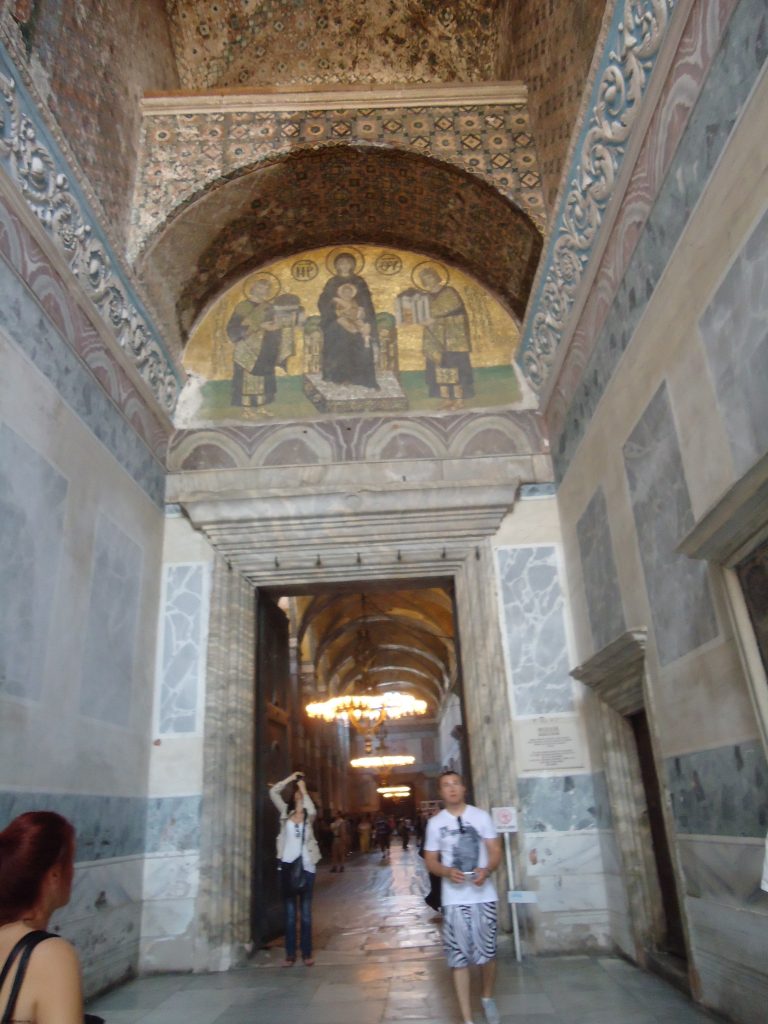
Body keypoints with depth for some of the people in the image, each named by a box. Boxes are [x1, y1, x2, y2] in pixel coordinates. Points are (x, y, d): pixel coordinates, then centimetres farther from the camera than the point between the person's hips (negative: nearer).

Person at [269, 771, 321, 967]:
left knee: (306, 911, 4)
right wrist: (290, 779, -7)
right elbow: (273, 792, -2)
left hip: (306, 865, -1)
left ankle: (307, 953, 11)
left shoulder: (308, 816, 3)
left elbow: (312, 810, -23)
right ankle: (290, 953, 12)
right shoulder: (286, 812, 7)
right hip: (287, 864, 2)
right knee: (289, 912, 6)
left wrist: (304, 788, -16)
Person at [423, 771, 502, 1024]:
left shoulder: (481, 816, 2)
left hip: (484, 896, 0)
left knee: (488, 952, 8)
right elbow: (430, 861, 6)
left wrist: (486, 870, -18)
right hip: (454, 899, 0)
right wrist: (448, 872, -15)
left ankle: (487, 998, 37)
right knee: (459, 958, 0)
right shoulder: (435, 823, 2)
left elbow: (495, 850, 3)